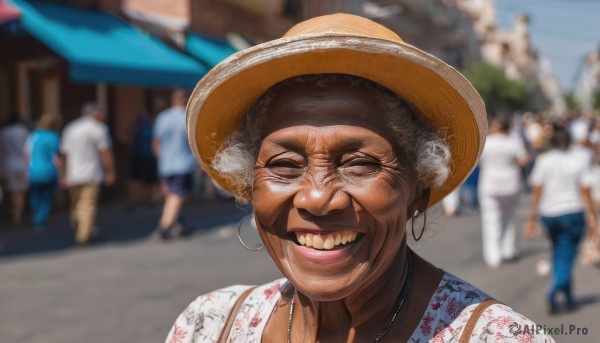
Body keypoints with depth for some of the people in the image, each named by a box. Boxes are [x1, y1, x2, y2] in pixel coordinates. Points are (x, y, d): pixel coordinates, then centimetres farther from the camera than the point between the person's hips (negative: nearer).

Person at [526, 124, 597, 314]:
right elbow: (585, 191, -7)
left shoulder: (543, 160, -4)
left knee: (559, 253, 18)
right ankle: (554, 294, -16)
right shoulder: (580, 159, -6)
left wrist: (532, 218, 2)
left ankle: (568, 297, 25)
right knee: (567, 256, 2)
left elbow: (536, 191, -5)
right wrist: (592, 216, 1)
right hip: (573, 213, -2)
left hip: (549, 213, 2)